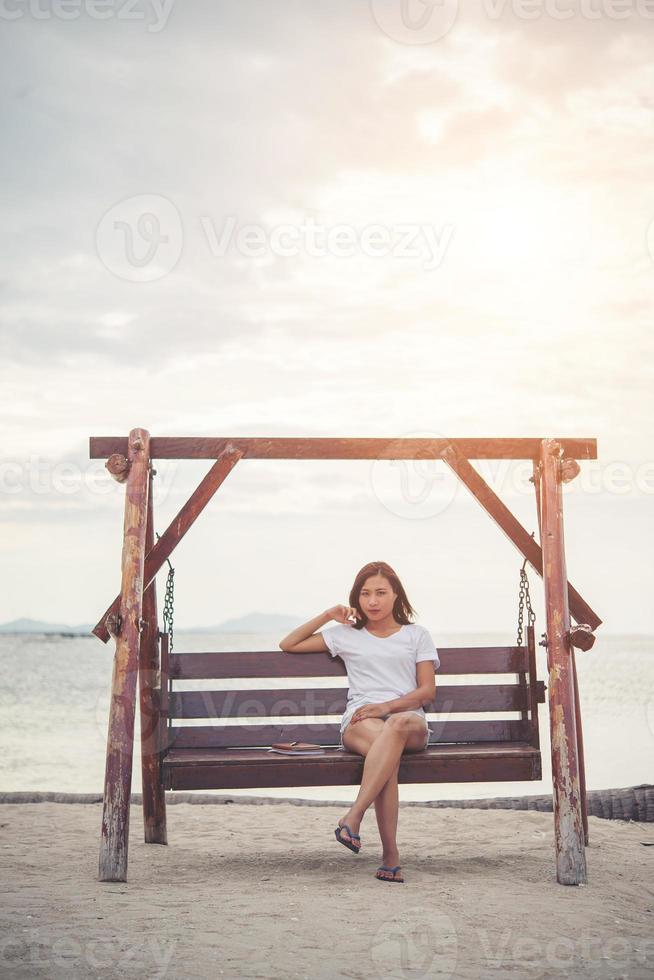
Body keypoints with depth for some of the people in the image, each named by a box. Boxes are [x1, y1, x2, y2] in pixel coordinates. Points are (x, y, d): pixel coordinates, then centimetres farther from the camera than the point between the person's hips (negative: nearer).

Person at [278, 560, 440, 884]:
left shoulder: (417, 635, 19)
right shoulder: (346, 635, 22)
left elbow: (427, 690, 9)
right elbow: (288, 645, 24)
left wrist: (386, 706, -8)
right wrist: (328, 615, 15)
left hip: (408, 716, 0)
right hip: (359, 720, 0)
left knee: (398, 726, -42)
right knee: (388, 750, -39)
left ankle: (353, 817, -47)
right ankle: (390, 854, -42)